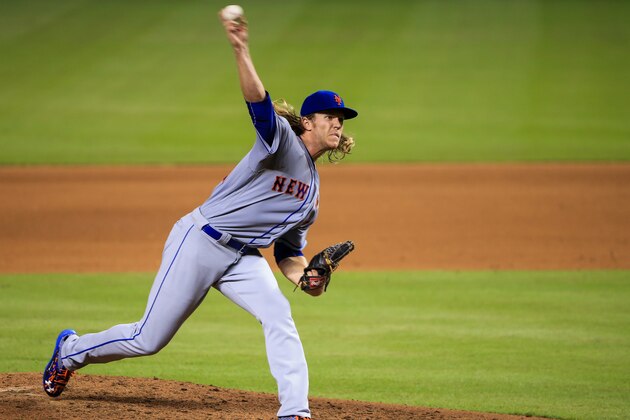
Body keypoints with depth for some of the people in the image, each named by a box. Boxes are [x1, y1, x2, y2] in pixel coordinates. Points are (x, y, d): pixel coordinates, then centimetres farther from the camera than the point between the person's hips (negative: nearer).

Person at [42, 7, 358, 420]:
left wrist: (304, 277, -6)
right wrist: (241, 50, -47)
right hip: (200, 243, -7)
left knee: (279, 317, -20)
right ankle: (71, 350, 26)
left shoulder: (312, 187, 14)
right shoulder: (282, 141, -10)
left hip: (243, 259, 7)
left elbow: (289, 250, 16)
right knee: (148, 339, 0)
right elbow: (259, 103, -30)